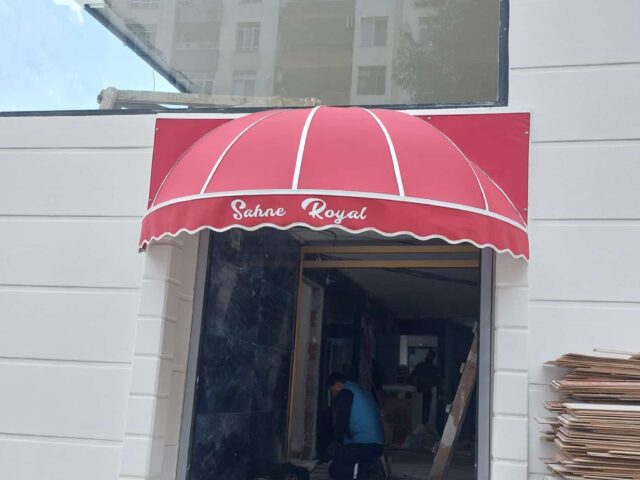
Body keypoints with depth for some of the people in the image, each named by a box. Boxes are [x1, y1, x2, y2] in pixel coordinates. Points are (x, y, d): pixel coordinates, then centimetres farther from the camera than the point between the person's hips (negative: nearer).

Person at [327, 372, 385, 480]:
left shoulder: (345, 393, -6)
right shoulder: (361, 391, 22)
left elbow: (341, 420, -11)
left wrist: (338, 441, 5)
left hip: (362, 444, -9)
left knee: (335, 471, -2)